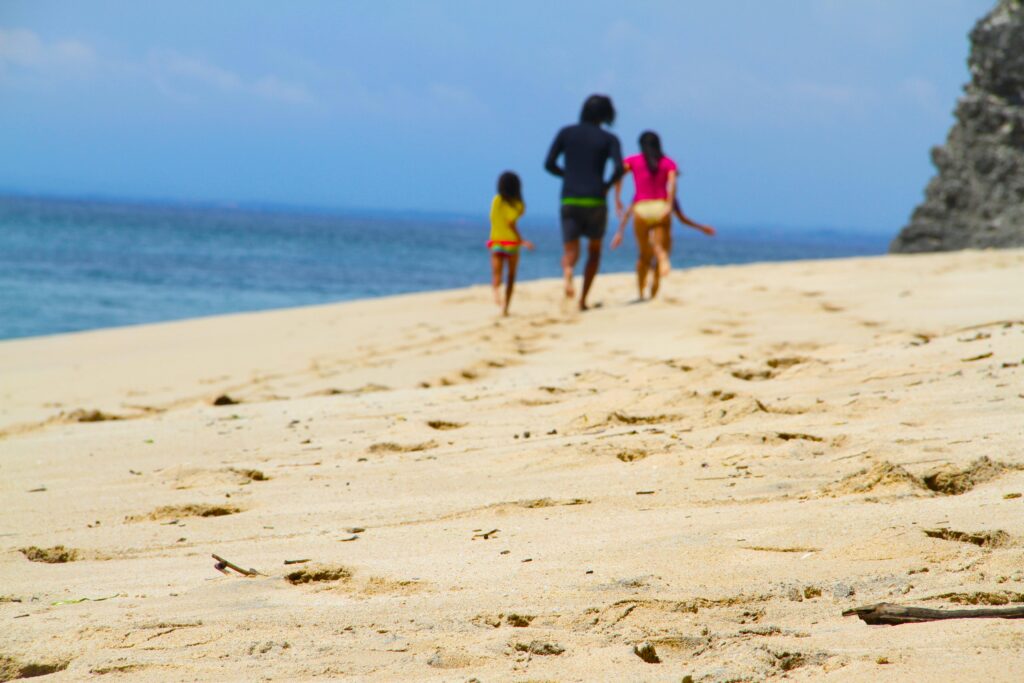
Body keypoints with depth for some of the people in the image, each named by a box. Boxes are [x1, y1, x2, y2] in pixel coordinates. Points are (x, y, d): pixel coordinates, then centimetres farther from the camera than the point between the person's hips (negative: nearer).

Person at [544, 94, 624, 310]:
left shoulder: (566, 133, 7)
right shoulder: (609, 139, 2)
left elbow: (549, 164, 1)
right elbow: (619, 168, -13)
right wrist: (608, 185, 7)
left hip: (569, 201, 1)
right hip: (595, 201, -1)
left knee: (570, 251, 2)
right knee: (594, 250, 19)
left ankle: (568, 274, -34)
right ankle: (583, 300, 12)